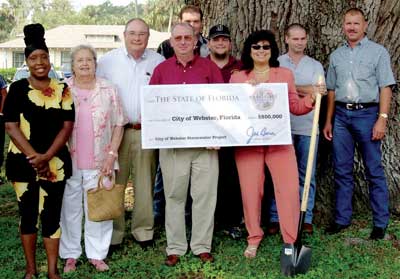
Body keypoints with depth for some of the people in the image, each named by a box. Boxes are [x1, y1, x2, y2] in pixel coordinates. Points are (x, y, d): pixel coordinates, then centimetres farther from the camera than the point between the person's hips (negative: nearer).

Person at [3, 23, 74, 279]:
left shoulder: (62, 90, 3)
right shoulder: (18, 89, 0)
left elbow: (67, 126, -1)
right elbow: (11, 126, -5)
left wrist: (46, 156, -13)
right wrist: (33, 157, -15)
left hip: (55, 163, 0)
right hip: (23, 162, 0)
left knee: (51, 216, 3)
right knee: (28, 215, 8)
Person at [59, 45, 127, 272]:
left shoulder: (108, 91, 4)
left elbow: (118, 124, 5)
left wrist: (111, 154, -4)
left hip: (99, 162, 0)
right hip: (68, 161, 0)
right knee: (70, 208, 7)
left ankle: (97, 254, 18)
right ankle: (70, 255, 20)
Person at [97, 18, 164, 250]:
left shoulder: (159, 62, 6)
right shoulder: (108, 61, 5)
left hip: (147, 132, 1)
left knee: (145, 184, 8)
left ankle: (144, 231, 20)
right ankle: (113, 234, 11)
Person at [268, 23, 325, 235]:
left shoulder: (315, 66, 12)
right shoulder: (276, 64, 7)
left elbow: (317, 91, -4)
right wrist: (305, 91, -7)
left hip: (307, 128, 2)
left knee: (306, 175, 5)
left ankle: (306, 219, 13)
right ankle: (275, 218, 8)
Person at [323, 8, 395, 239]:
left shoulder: (378, 52, 1)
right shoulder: (336, 55, 13)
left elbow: (385, 88, -4)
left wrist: (382, 119, -13)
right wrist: (328, 121, 13)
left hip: (367, 114, -4)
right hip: (341, 115, 4)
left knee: (374, 170, 0)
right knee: (342, 170, 8)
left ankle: (381, 223, 8)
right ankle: (342, 218, 17)